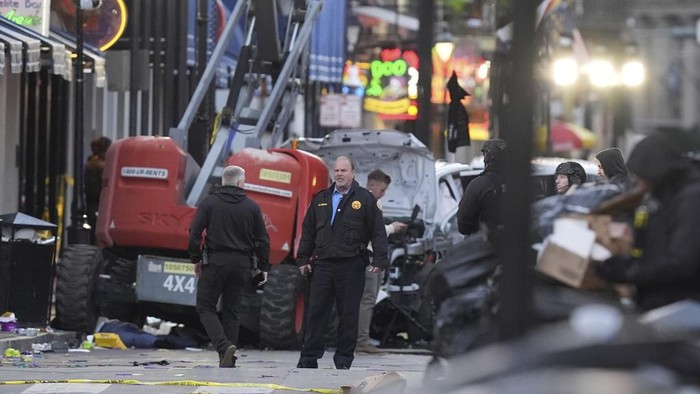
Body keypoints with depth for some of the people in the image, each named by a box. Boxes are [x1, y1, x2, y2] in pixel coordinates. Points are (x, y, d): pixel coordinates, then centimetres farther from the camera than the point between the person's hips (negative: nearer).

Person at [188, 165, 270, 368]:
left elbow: (195, 233, -6)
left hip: (215, 262, -3)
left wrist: (196, 259, 6)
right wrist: (263, 267, 13)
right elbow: (262, 239, 5)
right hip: (241, 265, 3)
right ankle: (228, 360, 8)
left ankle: (224, 345, -18)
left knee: (205, 307, 4)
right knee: (231, 311, 11)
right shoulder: (251, 207, 4)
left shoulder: (209, 203, -1)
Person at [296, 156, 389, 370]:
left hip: (351, 266, -3)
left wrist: (379, 260, -8)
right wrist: (303, 259, 12)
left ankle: (344, 359, 9)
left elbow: (378, 232, 0)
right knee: (315, 312, 1)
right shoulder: (320, 199, 15)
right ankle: (309, 357, 5)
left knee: (348, 314, 2)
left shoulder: (365, 199, 3)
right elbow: (308, 231, 18)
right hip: (323, 264, 3)